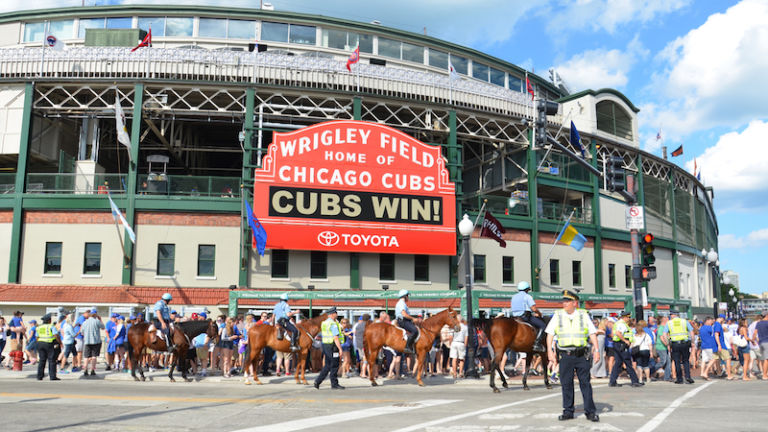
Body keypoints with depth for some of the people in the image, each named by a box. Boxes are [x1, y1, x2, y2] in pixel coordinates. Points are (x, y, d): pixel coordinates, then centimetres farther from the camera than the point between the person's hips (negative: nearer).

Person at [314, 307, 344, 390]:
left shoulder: (324, 323, 12)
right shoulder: (333, 324, -16)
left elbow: (321, 334, 19)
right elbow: (336, 338, -20)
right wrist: (340, 349, -19)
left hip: (325, 345, 9)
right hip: (332, 346, -9)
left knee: (327, 366, 13)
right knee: (334, 366, 0)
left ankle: (318, 380, 9)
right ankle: (334, 383, 7)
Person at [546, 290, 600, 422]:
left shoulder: (583, 315, 6)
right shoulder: (557, 315, 6)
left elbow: (592, 333, 7)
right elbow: (550, 334, 6)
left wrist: (596, 350, -3)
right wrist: (550, 353, -2)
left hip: (581, 355, -1)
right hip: (565, 355, 1)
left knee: (585, 383, 1)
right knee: (566, 384, 4)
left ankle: (590, 411, 9)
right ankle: (568, 411, 13)